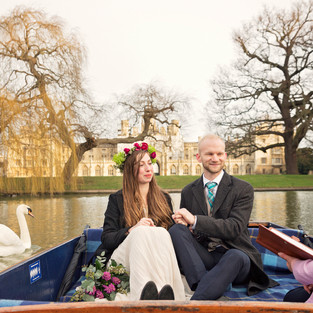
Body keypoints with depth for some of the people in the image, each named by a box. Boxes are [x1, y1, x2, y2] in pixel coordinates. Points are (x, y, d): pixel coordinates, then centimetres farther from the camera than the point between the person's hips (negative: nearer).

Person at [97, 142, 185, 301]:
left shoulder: (164, 198, 20)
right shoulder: (117, 199, 11)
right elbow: (106, 240, 1)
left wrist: (157, 232, -7)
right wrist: (132, 230, -17)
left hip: (158, 262, 2)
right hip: (124, 259, -1)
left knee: (162, 233, -30)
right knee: (142, 232, -32)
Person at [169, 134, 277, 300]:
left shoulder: (243, 189, -1)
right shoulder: (188, 192, 11)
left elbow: (235, 227, -13)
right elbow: (183, 222, 13)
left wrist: (195, 220, -20)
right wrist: (183, 224, -13)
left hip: (234, 254, -3)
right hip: (202, 257, 3)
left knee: (236, 256, -37)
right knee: (176, 229, -23)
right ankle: (203, 285, -34)